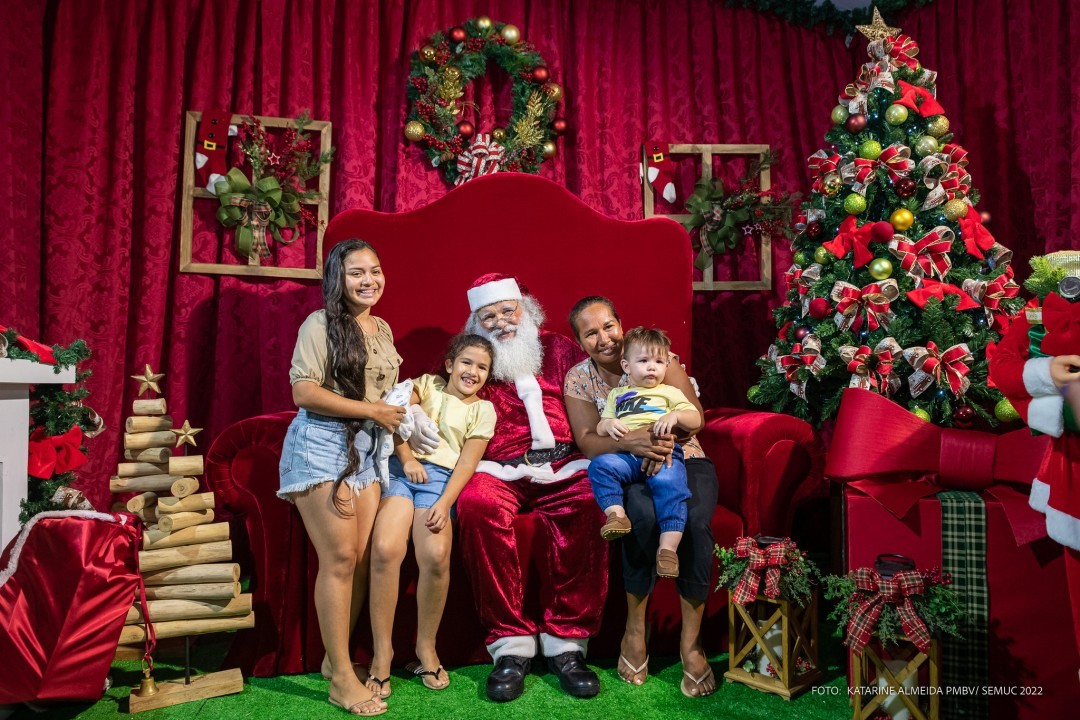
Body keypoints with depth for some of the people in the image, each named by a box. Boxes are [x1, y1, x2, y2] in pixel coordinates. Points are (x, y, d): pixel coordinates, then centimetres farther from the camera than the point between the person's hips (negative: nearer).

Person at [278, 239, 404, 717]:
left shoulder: (383, 329, 14)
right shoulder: (320, 324, -7)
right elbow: (304, 392, -16)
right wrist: (372, 410, -14)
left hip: (366, 449, 7)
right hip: (322, 445, -6)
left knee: (363, 559, 4)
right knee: (339, 558, -7)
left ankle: (335, 657, 21)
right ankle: (341, 677, 5)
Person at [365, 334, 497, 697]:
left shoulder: (483, 410, 13)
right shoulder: (427, 384, 16)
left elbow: (467, 463, 3)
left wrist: (445, 502, -10)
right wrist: (407, 459, -9)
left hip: (440, 478, 0)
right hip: (401, 468, 0)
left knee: (436, 556, -25)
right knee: (385, 549, -25)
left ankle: (426, 647, -2)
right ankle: (382, 650, -10)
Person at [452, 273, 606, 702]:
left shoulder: (558, 349, 20)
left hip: (563, 466, 0)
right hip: (499, 470, 0)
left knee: (590, 503, -33)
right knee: (476, 503, -34)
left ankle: (566, 642, -19)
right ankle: (511, 643, -21)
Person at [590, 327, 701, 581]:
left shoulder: (670, 392, 24)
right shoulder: (617, 394, 30)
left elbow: (696, 419, 13)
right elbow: (599, 427, 23)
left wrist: (675, 416, -9)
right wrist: (608, 424, -2)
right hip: (626, 455, 3)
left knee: (669, 484, -31)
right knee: (600, 465, -26)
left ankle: (668, 548, -34)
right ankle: (616, 514, -35)